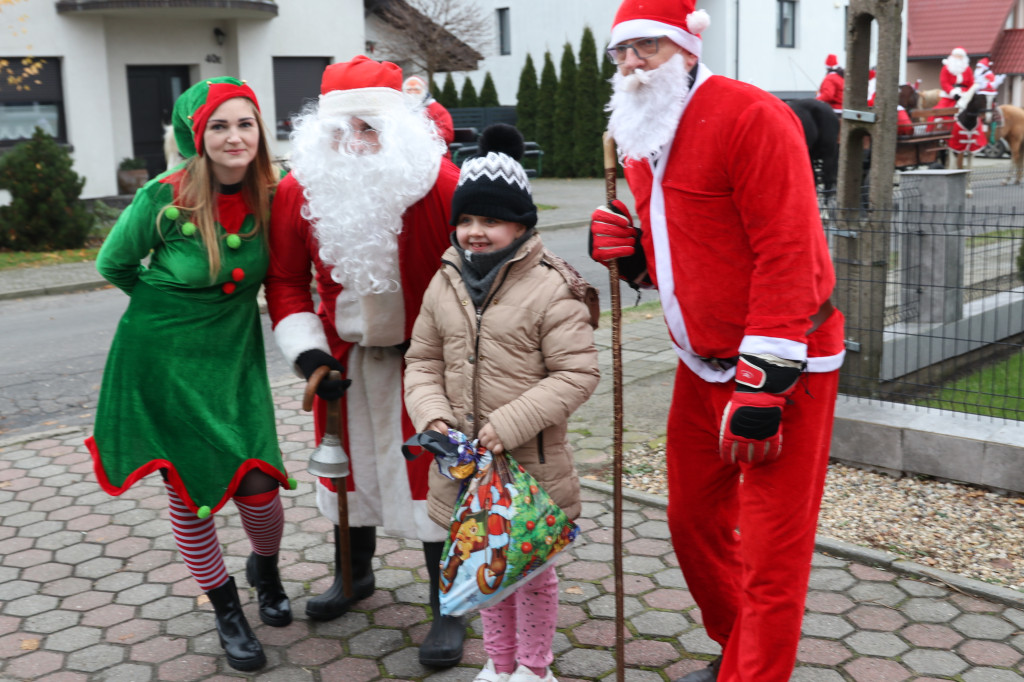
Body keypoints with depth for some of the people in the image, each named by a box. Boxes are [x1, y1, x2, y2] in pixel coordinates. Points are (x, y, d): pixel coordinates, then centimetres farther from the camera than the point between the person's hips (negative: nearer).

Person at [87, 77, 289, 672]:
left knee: (258, 485, -1)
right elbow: (113, 264, 0)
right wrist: (167, 301, 9)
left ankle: (266, 571, 34)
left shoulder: (271, 194, -8)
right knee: (189, 494, 6)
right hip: (164, 361, -2)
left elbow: (281, 278, 12)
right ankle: (227, 611, 28)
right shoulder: (164, 198, -18)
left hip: (235, 359, 2)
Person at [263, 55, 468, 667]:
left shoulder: (440, 185, -20)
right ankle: (354, 575, 45)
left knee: (429, 474, 1)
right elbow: (286, 280, 2)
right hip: (345, 358, 4)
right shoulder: (298, 192, -9)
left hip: (423, 359, -4)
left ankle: (448, 609, 17)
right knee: (350, 462, 19)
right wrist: (308, 352, -9)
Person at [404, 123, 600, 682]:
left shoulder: (553, 288, -14)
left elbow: (576, 374, -16)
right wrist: (433, 415, -8)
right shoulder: (445, 283, 5)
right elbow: (423, 360, 10)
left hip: (531, 461, -5)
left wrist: (509, 425, -22)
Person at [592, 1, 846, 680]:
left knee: (769, 551, -2)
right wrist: (631, 254, -2)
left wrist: (760, 383, -24)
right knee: (694, 521, 17)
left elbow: (787, 254, -22)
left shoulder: (750, 116, -17)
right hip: (703, 365, 9)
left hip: (782, 366, -8)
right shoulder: (641, 144, 11)